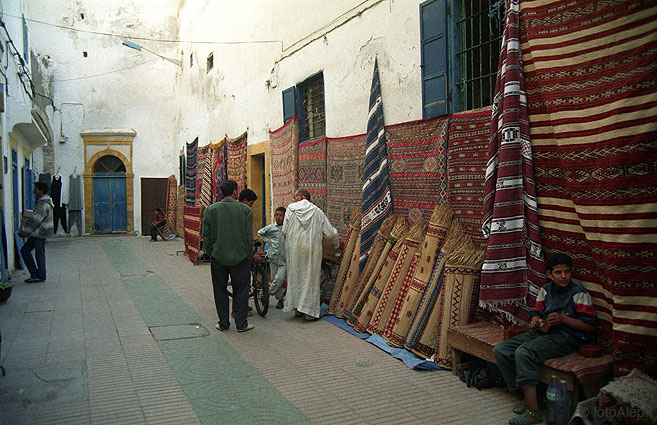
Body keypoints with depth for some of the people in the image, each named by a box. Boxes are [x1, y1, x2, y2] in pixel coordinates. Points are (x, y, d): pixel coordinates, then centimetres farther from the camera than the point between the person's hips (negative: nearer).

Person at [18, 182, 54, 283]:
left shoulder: (43, 205, -20)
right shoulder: (42, 202, 13)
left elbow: (34, 221, -21)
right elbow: (33, 218, 19)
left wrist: (23, 232, -14)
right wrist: (23, 231, 15)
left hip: (40, 233, -10)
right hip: (37, 233, 10)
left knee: (39, 254, -1)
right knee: (25, 250, 13)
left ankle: (40, 276, 10)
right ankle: (34, 273, 17)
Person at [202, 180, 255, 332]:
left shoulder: (211, 209, -3)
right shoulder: (245, 210, -7)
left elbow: (206, 235, -1)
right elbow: (249, 236, -7)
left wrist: (211, 252, 11)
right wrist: (249, 254, 6)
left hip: (218, 257, 1)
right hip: (240, 257, -1)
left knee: (220, 291, 12)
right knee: (241, 290, 10)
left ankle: (223, 323, 18)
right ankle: (241, 324, 13)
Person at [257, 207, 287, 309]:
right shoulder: (270, 228, 5)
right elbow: (260, 233, 21)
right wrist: (267, 240, 8)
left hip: (284, 259, -3)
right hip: (273, 257, 3)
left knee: (280, 278, -13)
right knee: (274, 278, 7)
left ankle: (269, 293, 7)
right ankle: (280, 299, 19)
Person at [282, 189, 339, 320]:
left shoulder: (291, 208, 1)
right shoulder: (317, 212, 3)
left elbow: (284, 231, -1)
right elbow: (331, 232, 4)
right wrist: (337, 243, 23)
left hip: (294, 248, 1)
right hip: (311, 249, -1)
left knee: (295, 276, 12)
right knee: (310, 277, 4)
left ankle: (297, 306, 16)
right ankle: (309, 309, 3)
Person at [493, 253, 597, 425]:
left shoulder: (579, 294, -4)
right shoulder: (546, 290, 15)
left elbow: (590, 326, -6)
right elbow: (536, 310, 21)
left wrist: (563, 318, -19)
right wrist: (535, 319, -4)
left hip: (565, 335, -7)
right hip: (541, 331, 8)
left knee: (523, 353, -32)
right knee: (500, 351, -10)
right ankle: (527, 397, -4)